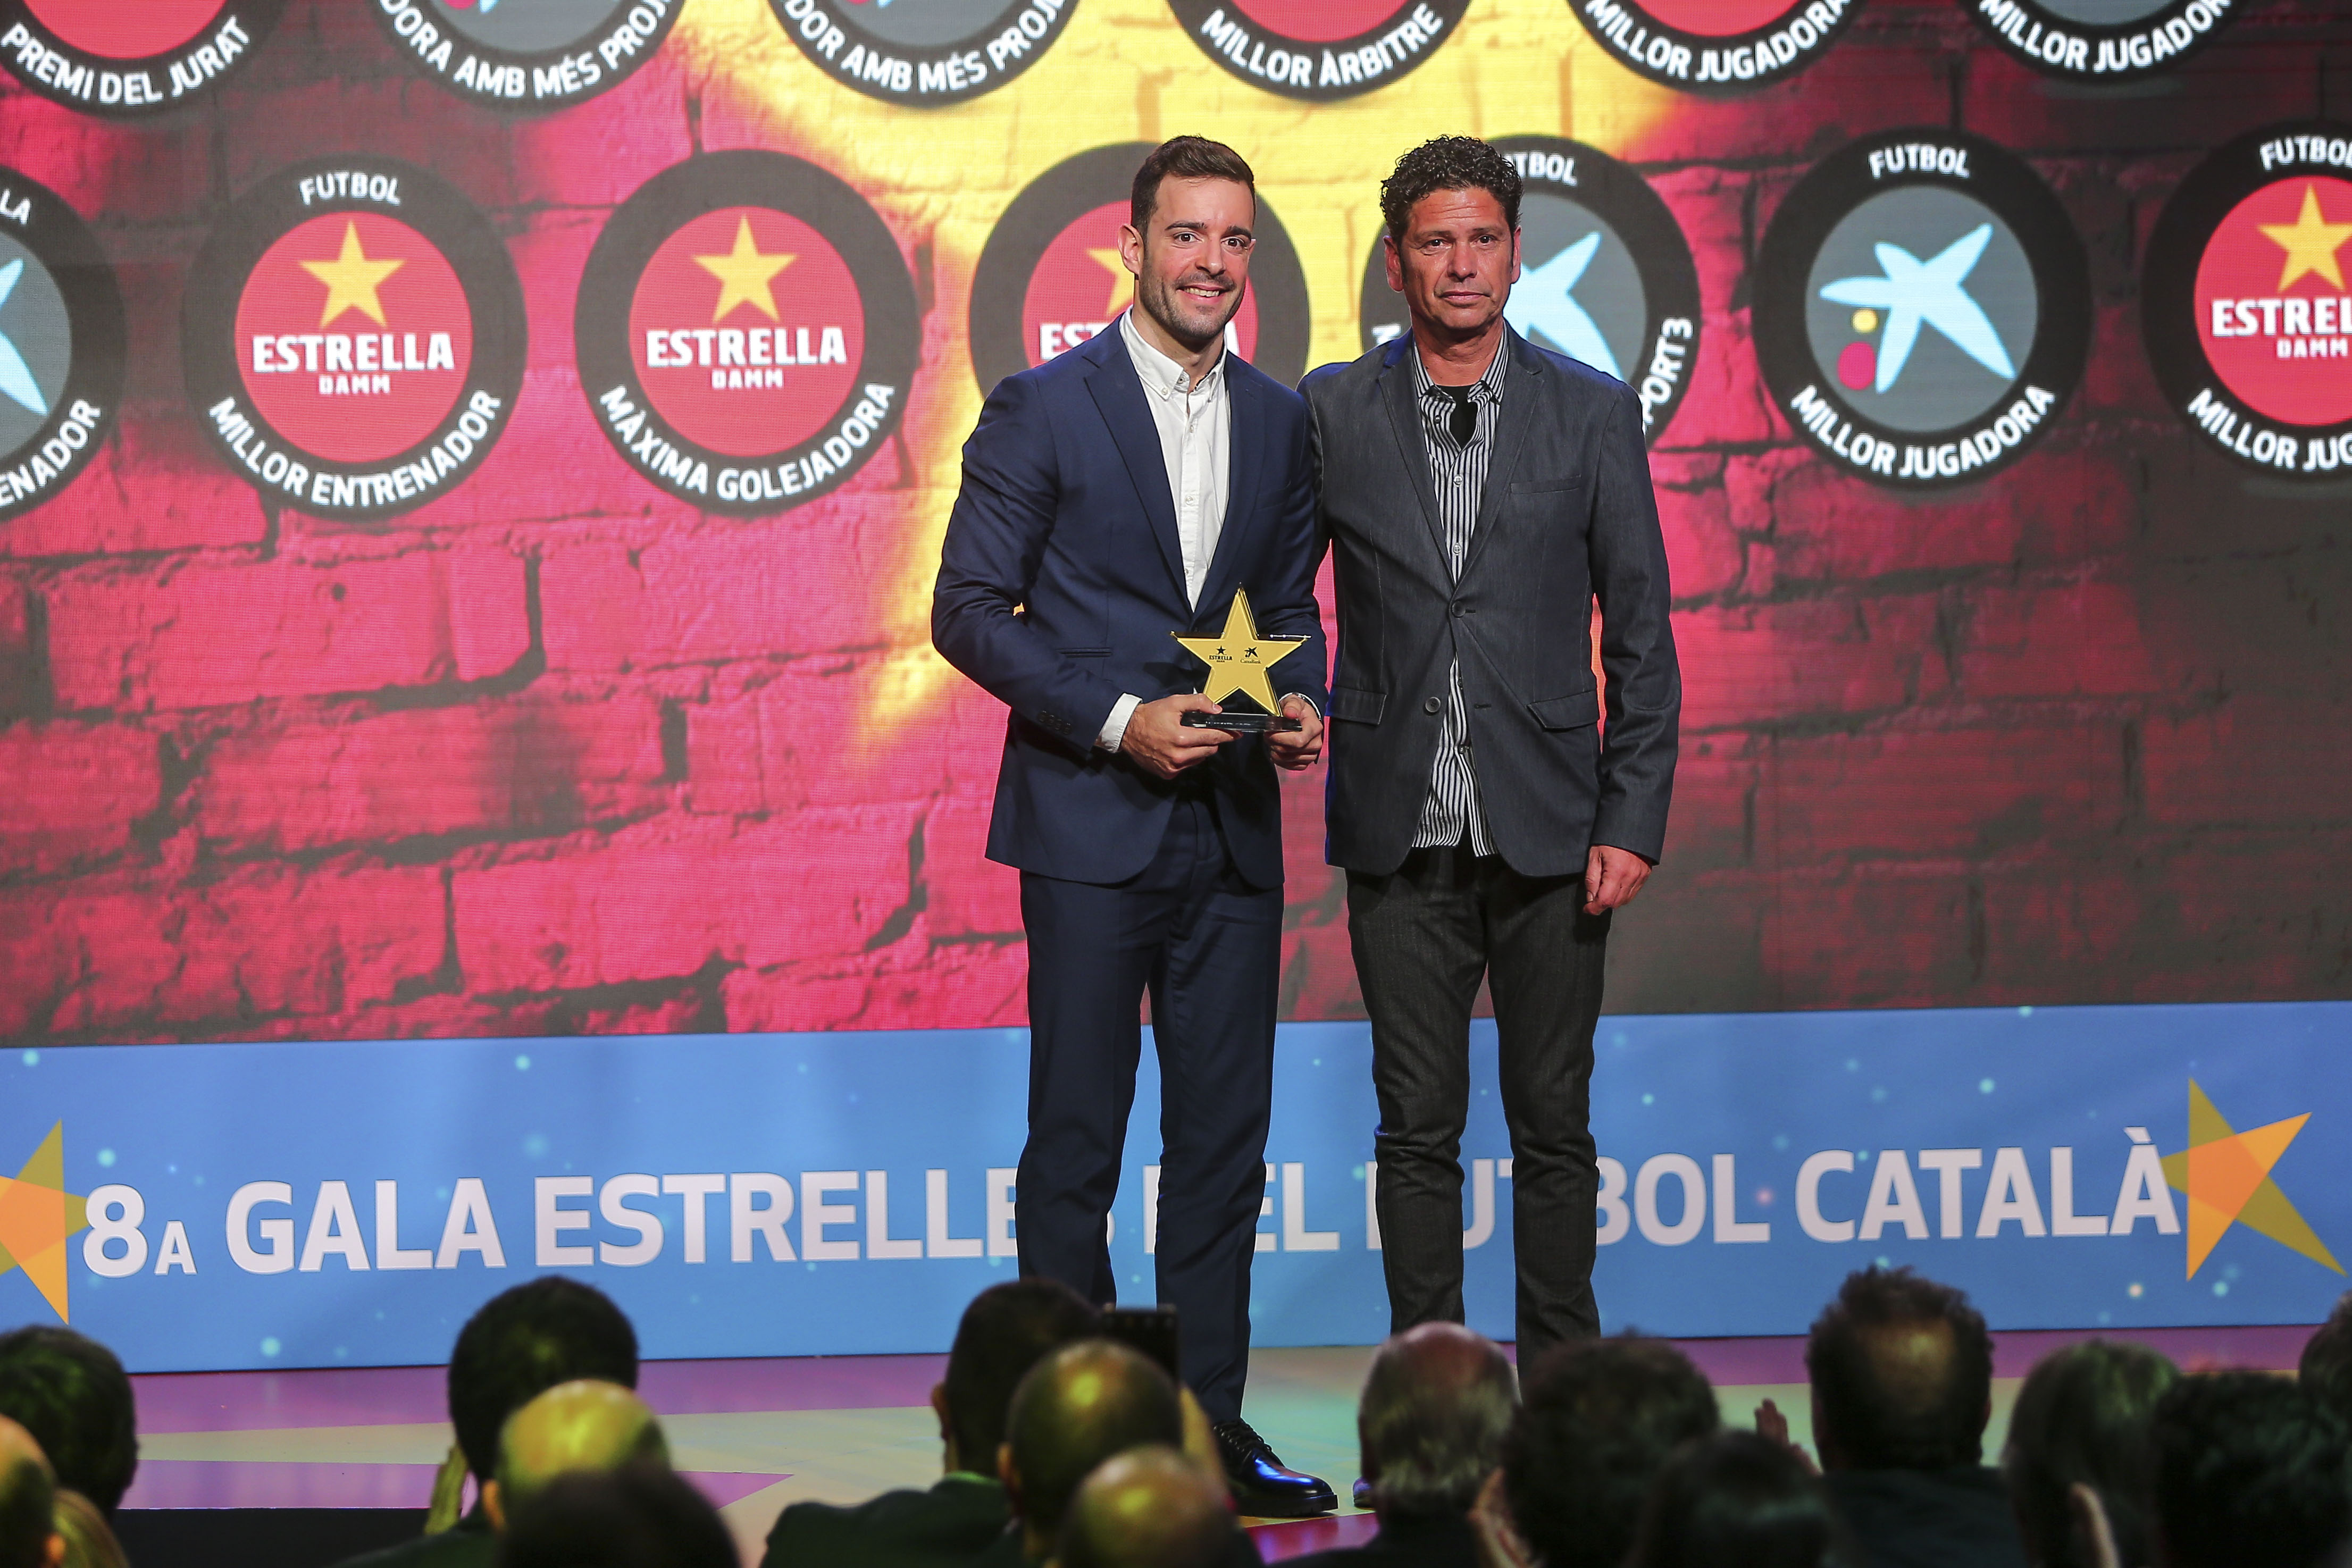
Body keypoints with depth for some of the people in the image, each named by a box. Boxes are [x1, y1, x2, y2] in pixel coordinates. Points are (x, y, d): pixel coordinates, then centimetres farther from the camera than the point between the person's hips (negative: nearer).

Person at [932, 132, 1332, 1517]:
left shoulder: (1281, 421, 11)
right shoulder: (1043, 410, -4)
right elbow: (968, 608, -6)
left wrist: (1303, 702, -3)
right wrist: (1118, 720, -15)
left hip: (1234, 832, 5)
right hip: (1090, 825, -5)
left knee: (1225, 1138, 7)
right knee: (1077, 1139, -1)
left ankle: (1212, 1422, 14)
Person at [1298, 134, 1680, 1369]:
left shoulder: (1592, 414, 2)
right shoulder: (1334, 413, 3)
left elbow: (1641, 638, 2)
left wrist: (1632, 822, -4)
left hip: (1549, 834, 0)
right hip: (1402, 837, 0)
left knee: (1553, 1128, 6)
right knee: (1417, 1131, 3)